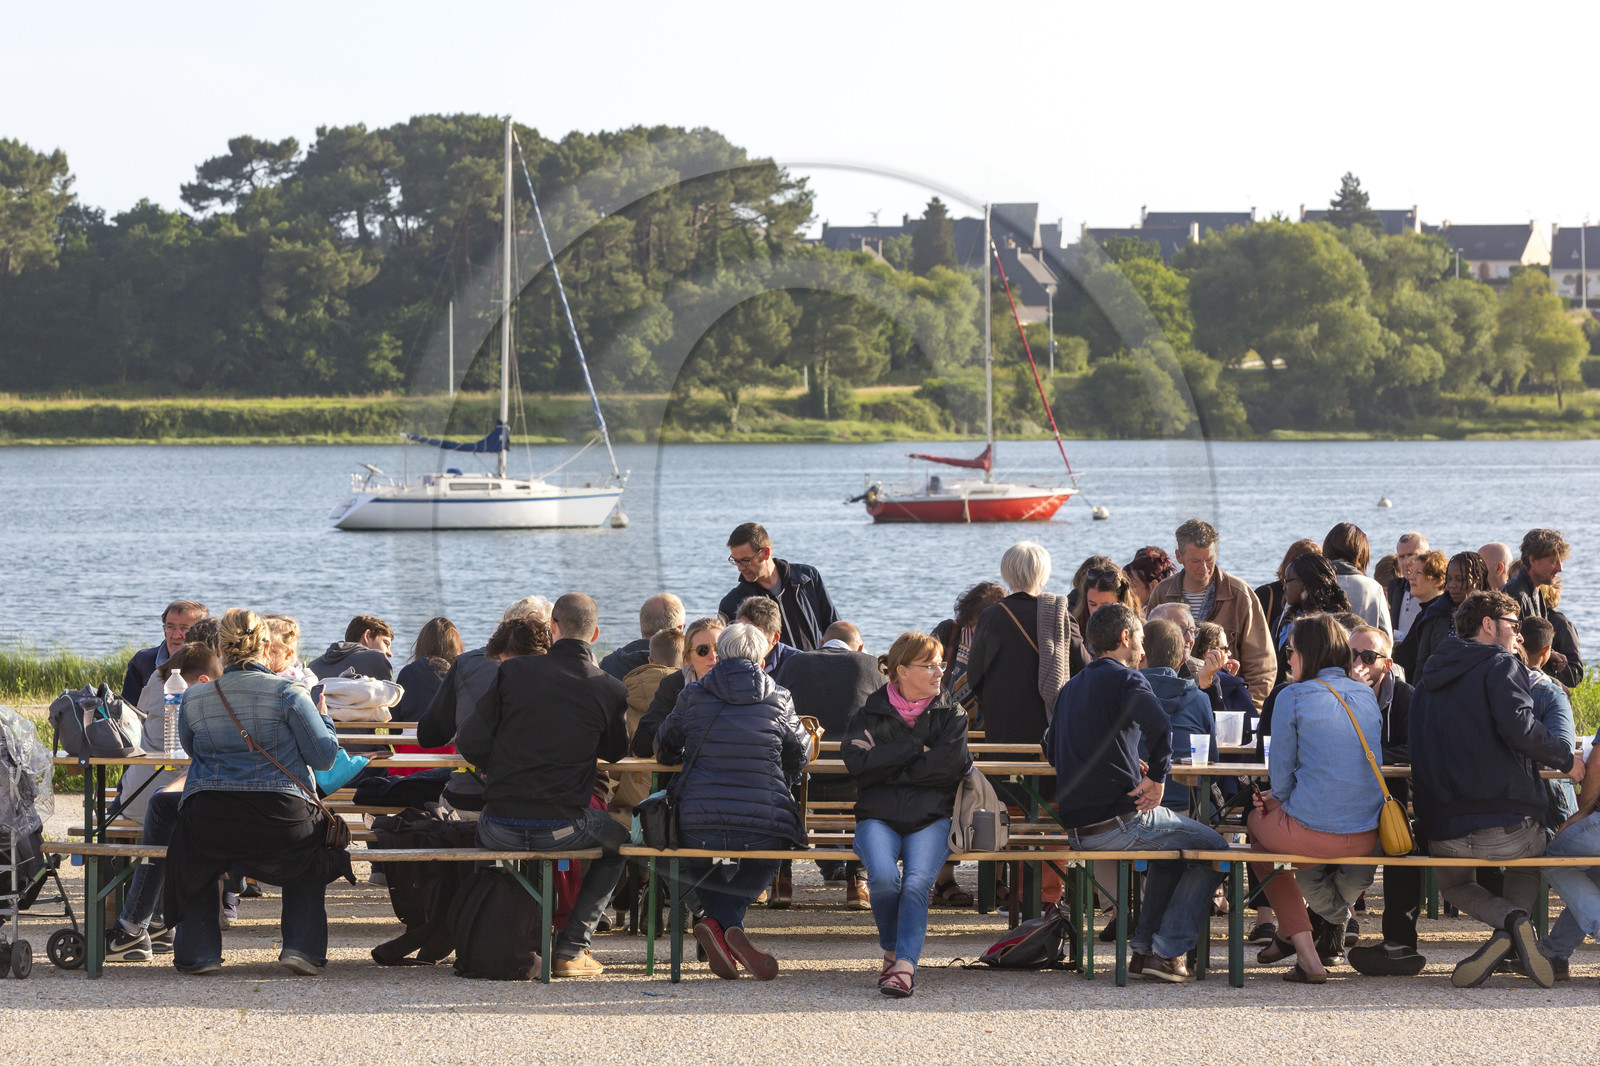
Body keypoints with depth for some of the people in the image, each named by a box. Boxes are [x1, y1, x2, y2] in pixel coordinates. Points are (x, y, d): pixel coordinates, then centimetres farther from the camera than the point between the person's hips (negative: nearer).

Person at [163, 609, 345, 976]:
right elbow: (324, 757, 0)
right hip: (280, 822, -1)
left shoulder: (193, 701, 6)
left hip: (208, 825, 1)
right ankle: (303, 946, 16)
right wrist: (322, 716, 18)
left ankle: (197, 949, 28)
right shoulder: (287, 693, -3)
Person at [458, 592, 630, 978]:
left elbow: (471, 745, -3)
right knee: (618, 840, 31)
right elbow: (614, 752, 16)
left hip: (500, 827, 1)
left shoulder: (513, 671, -3)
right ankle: (571, 949, 20)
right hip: (563, 827, -1)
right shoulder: (610, 690, -3)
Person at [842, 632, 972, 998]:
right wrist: (915, 748, -7)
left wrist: (888, 768, -3)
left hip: (932, 817, 0)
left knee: (917, 881, -29)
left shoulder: (950, 713, 12)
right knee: (884, 877, -28)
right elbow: (857, 762, -6)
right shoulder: (871, 711, 11)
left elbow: (951, 765, -6)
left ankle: (905, 965, -34)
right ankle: (891, 951, -5)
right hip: (878, 817, 0)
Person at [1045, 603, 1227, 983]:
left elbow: (1052, 750, 29)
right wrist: (1157, 777, -14)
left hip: (1077, 829, 9)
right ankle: (1167, 954, 2)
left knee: (1172, 845, 33)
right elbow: (1158, 725, -28)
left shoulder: (1071, 688, 18)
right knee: (1212, 849, 8)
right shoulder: (1124, 679, -7)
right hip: (1119, 820, -9)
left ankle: (1144, 948, 28)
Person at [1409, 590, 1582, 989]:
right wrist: (1567, 759, -4)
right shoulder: (1500, 665, -1)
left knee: (1453, 883, 34)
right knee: (1526, 862, 33)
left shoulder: (1427, 684, 20)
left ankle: (1507, 919, 0)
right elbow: (1518, 728, -17)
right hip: (1508, 827, -3)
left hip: (1443, 833, 3)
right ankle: (1518, 920, 0)